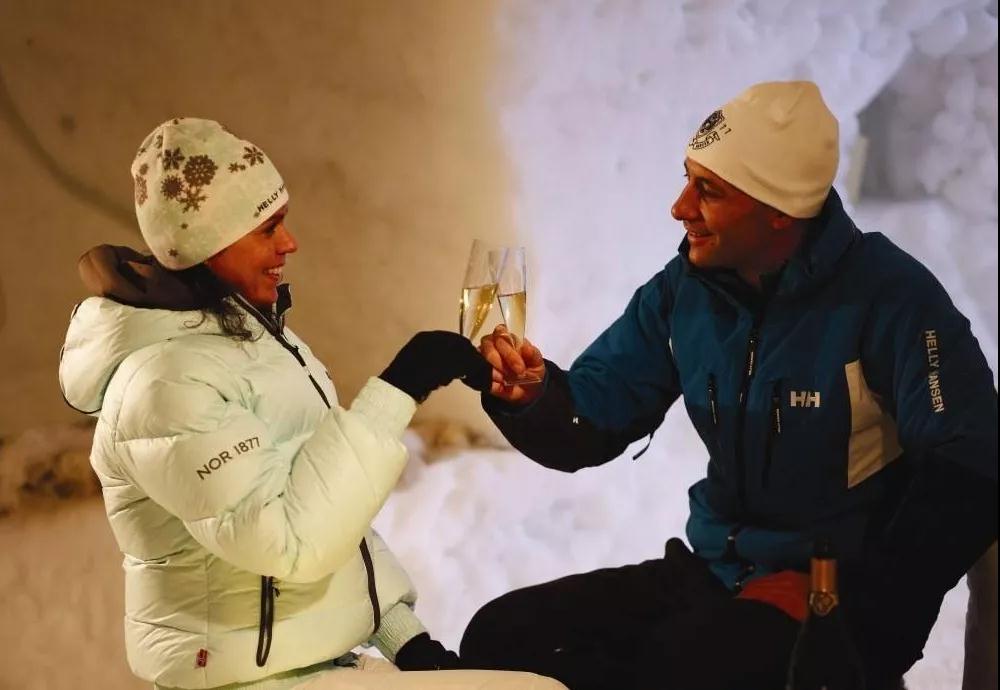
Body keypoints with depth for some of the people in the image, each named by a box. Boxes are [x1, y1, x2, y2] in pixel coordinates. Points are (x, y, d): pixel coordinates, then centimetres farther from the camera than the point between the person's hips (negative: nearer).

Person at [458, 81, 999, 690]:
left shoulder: (886, 297, -15)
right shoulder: (685, 287, 4)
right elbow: (590, 424, 6)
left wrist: (842, 595, -23)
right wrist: (533, 395, -18)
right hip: (714, 571, 6)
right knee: (499, 636, -10)